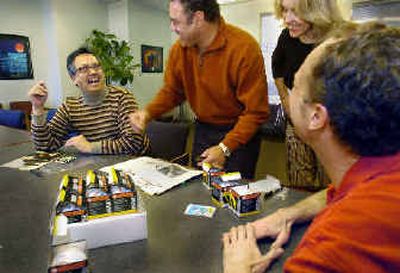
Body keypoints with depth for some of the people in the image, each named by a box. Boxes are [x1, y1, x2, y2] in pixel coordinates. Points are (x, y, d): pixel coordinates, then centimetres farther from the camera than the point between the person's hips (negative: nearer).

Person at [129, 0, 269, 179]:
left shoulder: (244, 47, -22)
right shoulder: (179, 48, -6)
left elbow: (255, 112, -20)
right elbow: (171, 91, 7)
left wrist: (225, 148, -27)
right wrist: (148, 113, -12)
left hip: (239, 132, -4)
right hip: (202, 130, 5)